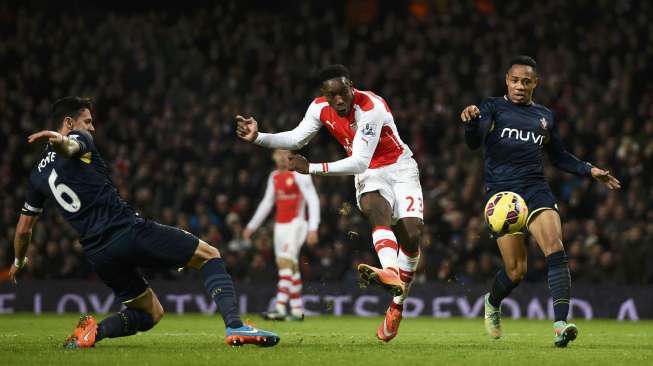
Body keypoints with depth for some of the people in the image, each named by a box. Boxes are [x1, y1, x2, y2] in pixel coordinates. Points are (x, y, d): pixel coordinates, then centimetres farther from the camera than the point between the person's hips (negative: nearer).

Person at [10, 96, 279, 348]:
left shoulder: (38, 175, 19)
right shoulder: (78, 140, 3)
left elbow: (23, 228, 25)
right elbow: (68, 146, -24)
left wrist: (19, 262, 43)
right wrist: (60, 141, -49)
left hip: (99, 254, 6)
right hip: (130, 231, -6)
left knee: (151, 313, 22)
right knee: (209, 255, 8)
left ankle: (93, 331, -6)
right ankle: (234, 325, -14)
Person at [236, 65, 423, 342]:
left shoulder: (370, 108, -28)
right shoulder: (320, 108, -9)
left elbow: (359, 163, -30)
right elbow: (296, 139, 6)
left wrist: (312, 168, -31)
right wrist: (258, 137, -8)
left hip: (400, 169, -3)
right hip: (369, 176, 3)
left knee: (411, 234, -17)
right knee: (378, 210, -31)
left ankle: (397, 305, -6)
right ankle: (391, 272, -59)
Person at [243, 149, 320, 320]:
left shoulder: (299, 174, -8)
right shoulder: (274, 177, 14)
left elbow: (313, 200, -11)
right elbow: (267, 203, 24)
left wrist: (313, 229, -19)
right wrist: (252, 226, 23)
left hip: (295, 224, -7)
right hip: (280, 225, 7)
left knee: (285, 262, -19)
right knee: (291, 267, 9)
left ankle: (280, 308, -26)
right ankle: (297, 310, 14)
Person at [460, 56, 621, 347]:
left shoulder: (545, 116, 17)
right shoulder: (493, 107, 6)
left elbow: (559, 157, 28)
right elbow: (474, 143, -10)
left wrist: (590, 171, 16)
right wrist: (471, 121, -32)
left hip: (536, 190, 3)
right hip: (501, 191, -3)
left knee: (555, 249, -22)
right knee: (516, 269, -5)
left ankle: (560, 324, -30)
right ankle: (493, 302, 30)